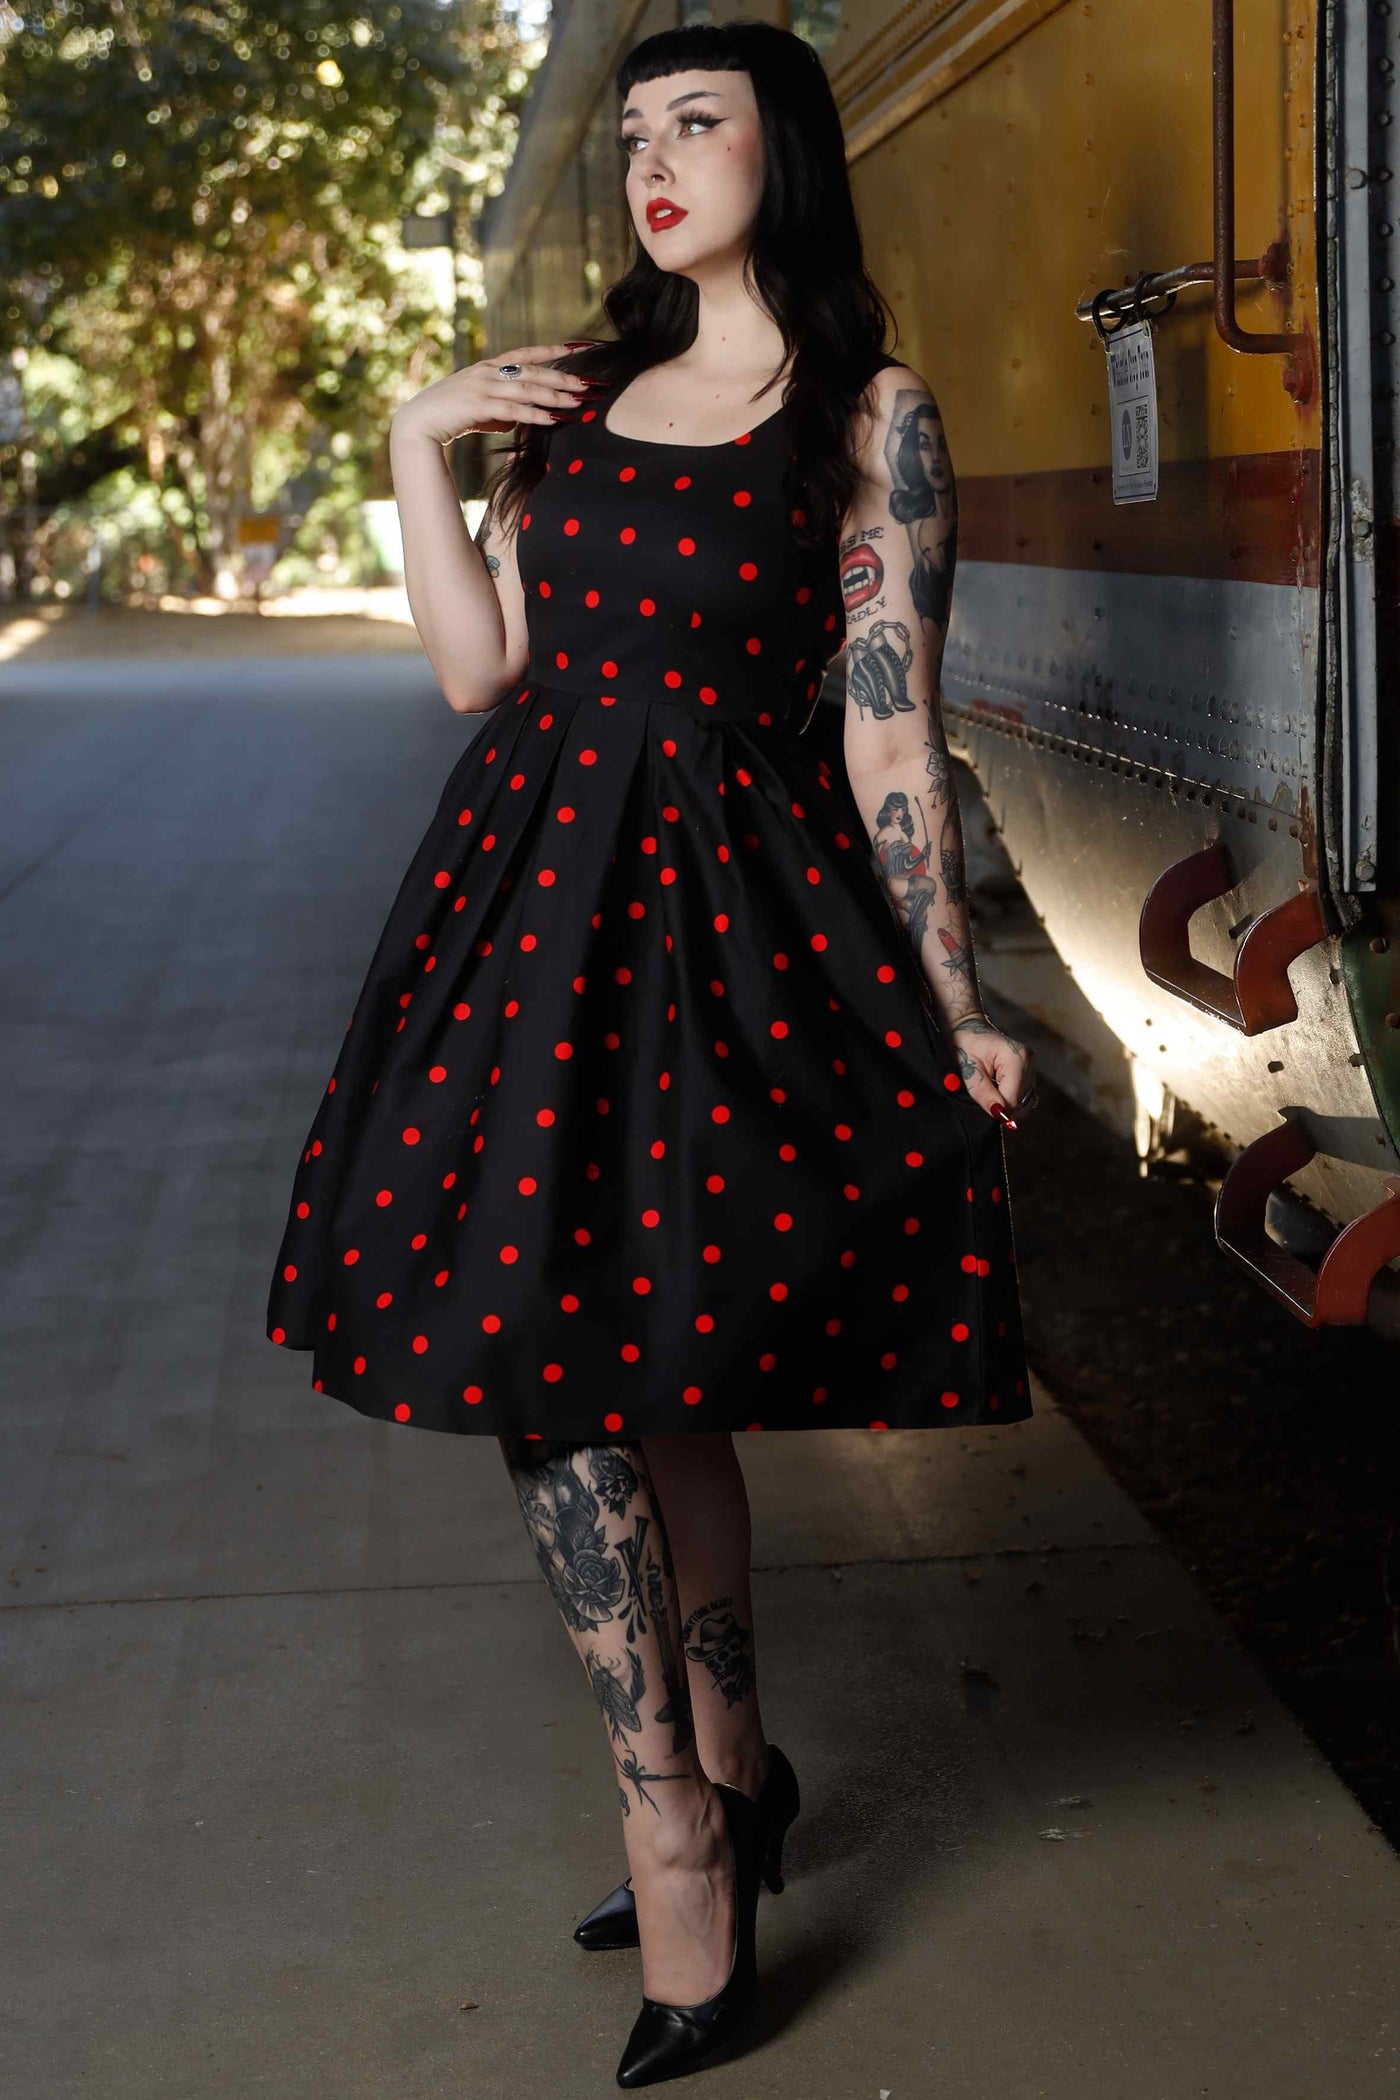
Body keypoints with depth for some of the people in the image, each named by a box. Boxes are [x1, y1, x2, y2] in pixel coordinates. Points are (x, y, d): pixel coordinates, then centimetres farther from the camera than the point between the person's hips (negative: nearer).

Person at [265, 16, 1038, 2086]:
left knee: (555, 1361, -8)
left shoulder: (872, 413, -1)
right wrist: (419, 451, 2)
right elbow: (481, 672, 9)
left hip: (726, 915, -6)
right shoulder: (581, 386, 14)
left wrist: (956, 1013, -7)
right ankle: (727, 1778, 25)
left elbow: (892, 730, -5)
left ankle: (680, 1844, 7)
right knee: (623, 1363, 9)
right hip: (539, 886, 6)